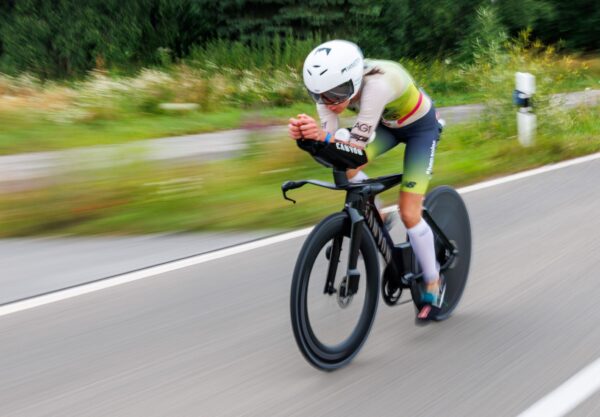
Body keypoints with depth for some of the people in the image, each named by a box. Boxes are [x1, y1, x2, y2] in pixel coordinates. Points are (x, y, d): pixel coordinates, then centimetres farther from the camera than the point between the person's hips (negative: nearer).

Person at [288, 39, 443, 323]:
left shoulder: (377, 84, -43)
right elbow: (329, 136, -26)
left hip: (420, 126, -6)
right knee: (345, 166, -21)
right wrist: (304, 134, -47)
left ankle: (433, 282, 12)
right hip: (387, 123, 6)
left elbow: (359, 141, -45)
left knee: (409, 213, -10)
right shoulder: (333, 85, -25)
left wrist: (325, 136, -62)